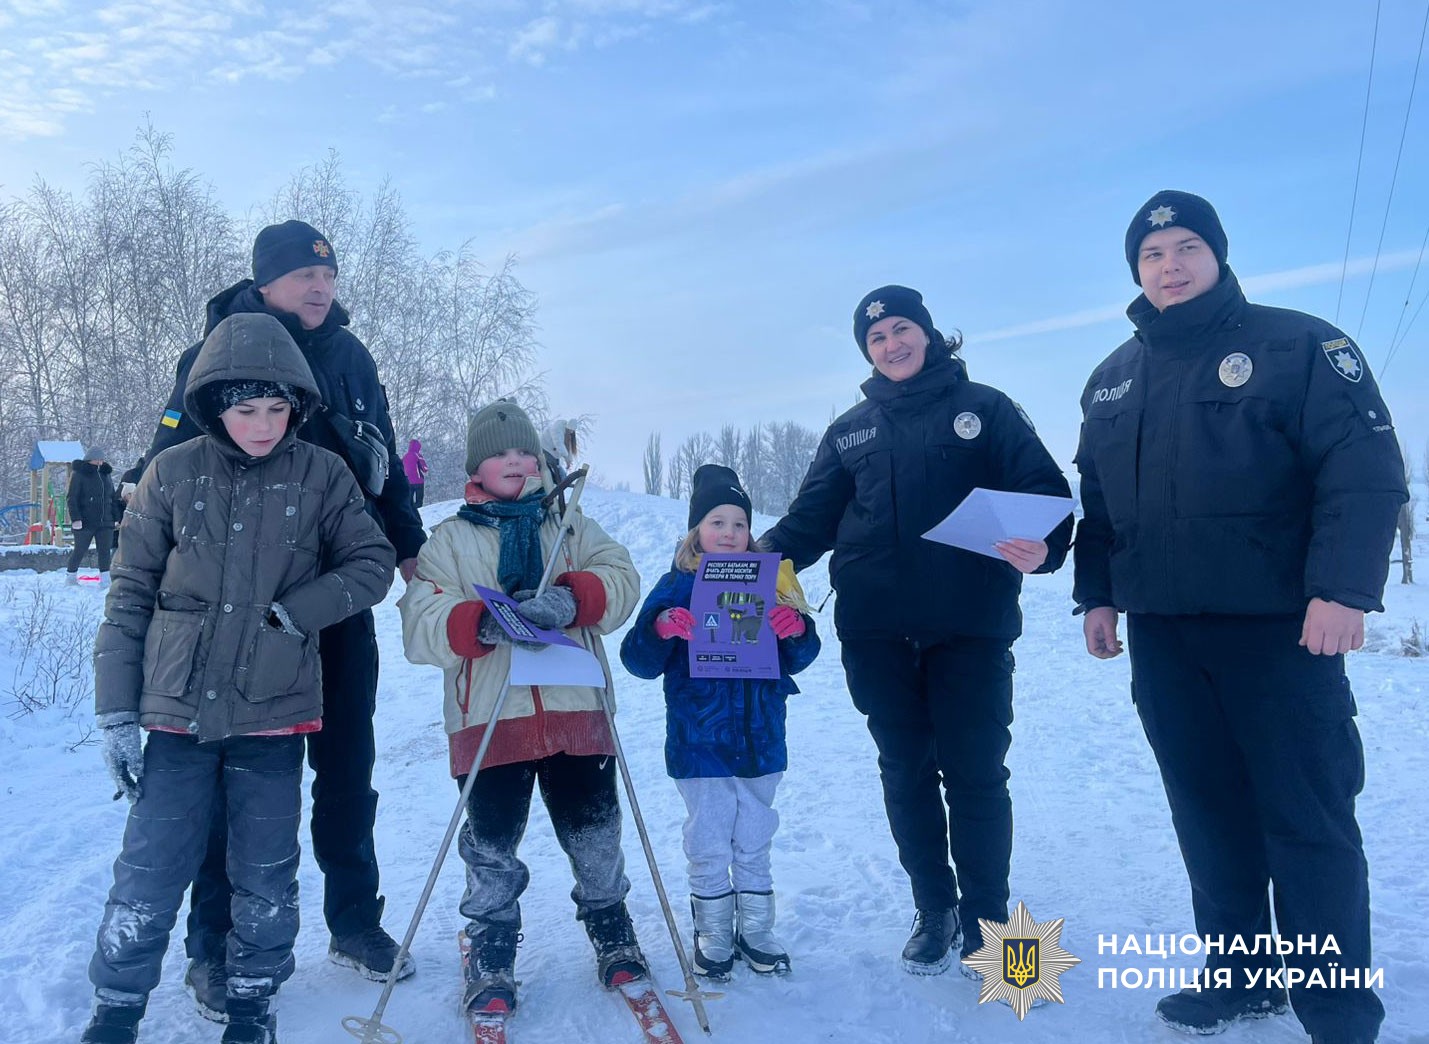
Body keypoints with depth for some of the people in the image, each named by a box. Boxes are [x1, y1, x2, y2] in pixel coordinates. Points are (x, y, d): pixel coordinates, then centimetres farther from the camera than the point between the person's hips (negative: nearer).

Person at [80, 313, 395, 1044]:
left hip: (273, 714, 0)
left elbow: (372, 564, 2)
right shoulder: (172, 474, -1)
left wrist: (296, 611, -12)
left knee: (266, 883, 12)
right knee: (146, 880, 5)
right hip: (180, 711, 0)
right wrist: (116, 709, 0)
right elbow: (130, 594, 2)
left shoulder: (322, 476, -3)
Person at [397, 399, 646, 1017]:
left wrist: (570, 598, -22)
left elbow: (620, 581, -1)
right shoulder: (449, 540, 9)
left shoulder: (572, 528, 15)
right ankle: (491, 957, 23)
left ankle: (611, 931, 33)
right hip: (488, 719, -1)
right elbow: (420, 625, -4)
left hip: (576, 711, 1)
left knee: (593, 834, 10)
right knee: (492, 847, 4)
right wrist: (481, 624, -23)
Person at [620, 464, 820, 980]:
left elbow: (796, 659, 2)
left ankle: (756, 931, 30)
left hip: (760, 742, 2)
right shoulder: (678, 586, -4)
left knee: (754, 845, 16)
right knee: (708, 847, 9)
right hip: (699, 744, -2)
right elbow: (639, 661, -8)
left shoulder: (768, 583, 2)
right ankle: (712, 936, 26)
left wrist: (796, 629, -19)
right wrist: (661, 628, -28)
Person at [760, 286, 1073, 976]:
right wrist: (768, 554, -8)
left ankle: (984, 918, 18)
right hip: (876, 632, 3)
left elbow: (1043, 489, -3)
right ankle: (934, 912, 25)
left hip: (971, 624, -3)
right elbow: (813, 517, 11)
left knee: (975, 774, 1)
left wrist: (1042, 548, -24)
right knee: (906, 772, 10)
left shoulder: (983, 408, 6)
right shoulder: (850, 430, 16)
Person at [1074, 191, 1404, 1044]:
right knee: (1208, 815, 11)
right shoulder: (1114, 379, 14)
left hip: (1280, 628, -5)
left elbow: (1365, 472, -11)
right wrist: (1096, 595, 11)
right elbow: (1098, 504, 18)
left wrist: (1343, 589, -19)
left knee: (1308, 820, 1)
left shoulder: (1299, 346, -3)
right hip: (1162, 636, 5)